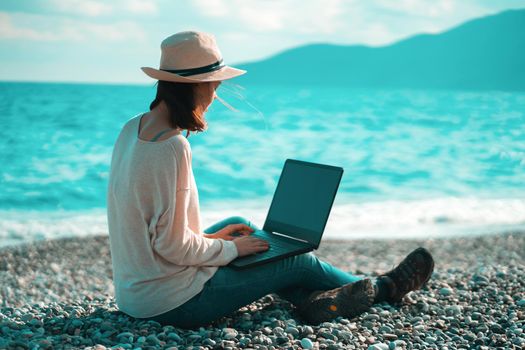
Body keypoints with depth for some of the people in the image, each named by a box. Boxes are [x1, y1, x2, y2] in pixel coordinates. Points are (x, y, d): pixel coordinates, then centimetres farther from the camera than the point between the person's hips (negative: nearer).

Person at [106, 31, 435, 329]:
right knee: (300, 261, 6)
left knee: (238, 224, 21)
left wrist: (209, 238, 11)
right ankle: (384, 287, 30)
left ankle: (311, 299, 19)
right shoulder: (173, 147, -25)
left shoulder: (133, 128, 3)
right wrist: (232, 249, -7)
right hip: (171, 302, -9)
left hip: (134, 291, 9)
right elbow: (173, 245, -23)